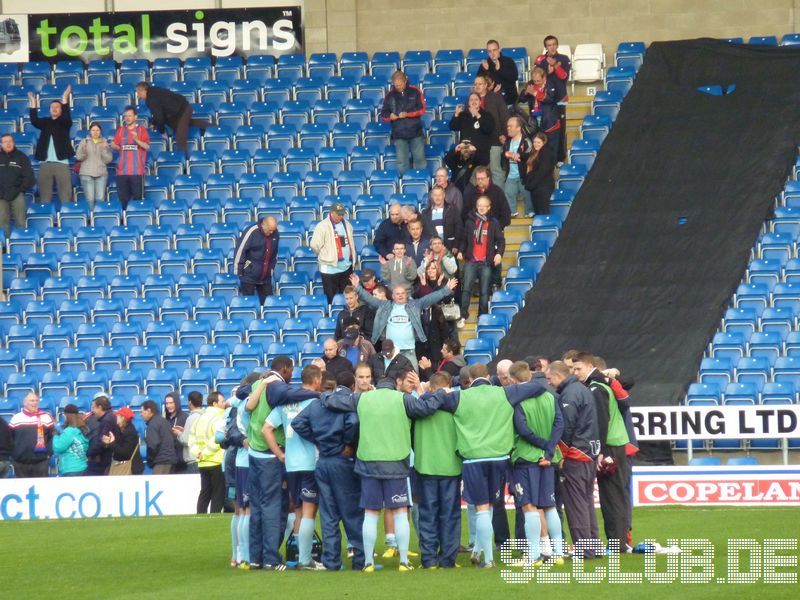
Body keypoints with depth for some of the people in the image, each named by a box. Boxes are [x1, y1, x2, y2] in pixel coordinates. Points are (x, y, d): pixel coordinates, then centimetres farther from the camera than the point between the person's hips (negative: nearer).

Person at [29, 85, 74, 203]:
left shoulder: (65, 122, 7)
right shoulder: (45, 122, 14)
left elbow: (66, 118, -15)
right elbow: (34, 121, -3)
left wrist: (65, 99, -21)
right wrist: (33, 103, -10)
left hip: (61, 162, -2)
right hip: (45, 162, 2)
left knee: (65, 195, -5)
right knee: (45, 195, 2)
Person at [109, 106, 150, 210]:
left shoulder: (142, 129, 5)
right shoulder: (120, 130, 15)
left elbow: (147, 146, -6)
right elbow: (117, 147, 12)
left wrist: (137, 140, -22)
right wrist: (114, 146, -11)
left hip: (137, 170, -3)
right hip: (122, 169, 3)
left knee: (138, 197, -5)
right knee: (122, 197, 2)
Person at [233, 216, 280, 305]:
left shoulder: (275, 234, 2)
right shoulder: (252, 232, -16)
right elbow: (240, 251, -14)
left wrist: (271, 269, 16)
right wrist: (238, 272, -11)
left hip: (265, 278, 6)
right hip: (249, 276, -6)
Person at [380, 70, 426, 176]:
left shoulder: (415, 92, 1)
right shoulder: (390, 95, 5)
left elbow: (422, 110, -2)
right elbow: (383, 115, 7)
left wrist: (407, 114, -15)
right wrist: (390, 117, -16)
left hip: (416, 132, -1)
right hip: (399, 134, 1)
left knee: (420, 160, 1)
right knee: (402, 163, 0)